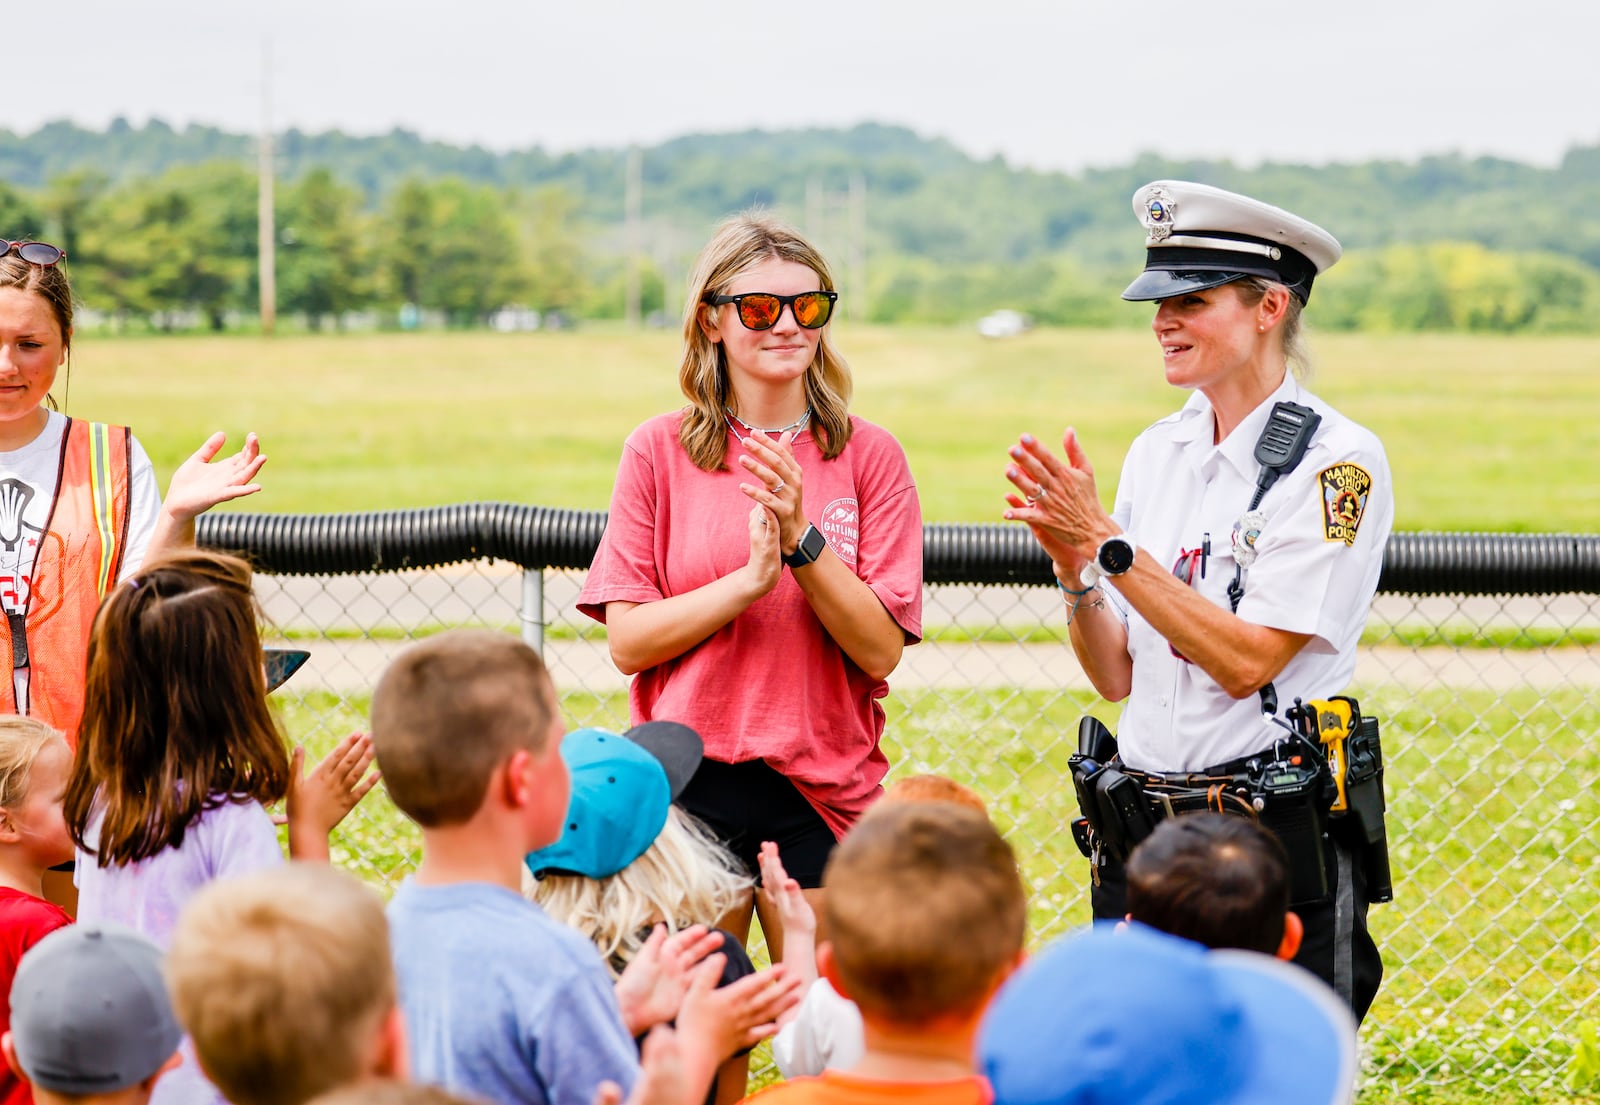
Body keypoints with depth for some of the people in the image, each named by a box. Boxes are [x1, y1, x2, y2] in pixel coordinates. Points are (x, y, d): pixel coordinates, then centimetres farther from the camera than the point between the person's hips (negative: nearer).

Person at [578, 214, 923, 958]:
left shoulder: (868, 456, 2)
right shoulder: (659, 451, 2)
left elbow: (881, 650, -4)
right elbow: (627, 641, -4)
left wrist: (803, 539, -16)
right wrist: (749, 580, -16)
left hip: (824, 792, 0)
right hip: (689, 785, 0)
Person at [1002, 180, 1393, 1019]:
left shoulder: (1335, 461, -9)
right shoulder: (1157, 450, 9)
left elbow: (1247, 660, -17)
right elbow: (1116, 676, 9)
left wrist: (1109, 541, -17)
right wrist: (1073, 566, -9)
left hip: (1279, 837, -5)